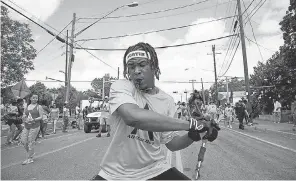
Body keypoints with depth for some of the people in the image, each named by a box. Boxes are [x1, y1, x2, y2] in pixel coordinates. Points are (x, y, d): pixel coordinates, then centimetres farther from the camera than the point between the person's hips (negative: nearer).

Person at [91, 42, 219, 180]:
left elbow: (171, 143, 5)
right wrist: (191, 124, -33)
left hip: (155, 170, 3)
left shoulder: (167, 100, -2)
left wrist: (193, 135, -15)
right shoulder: (120, 87, -13)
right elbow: (133, 117, -35)